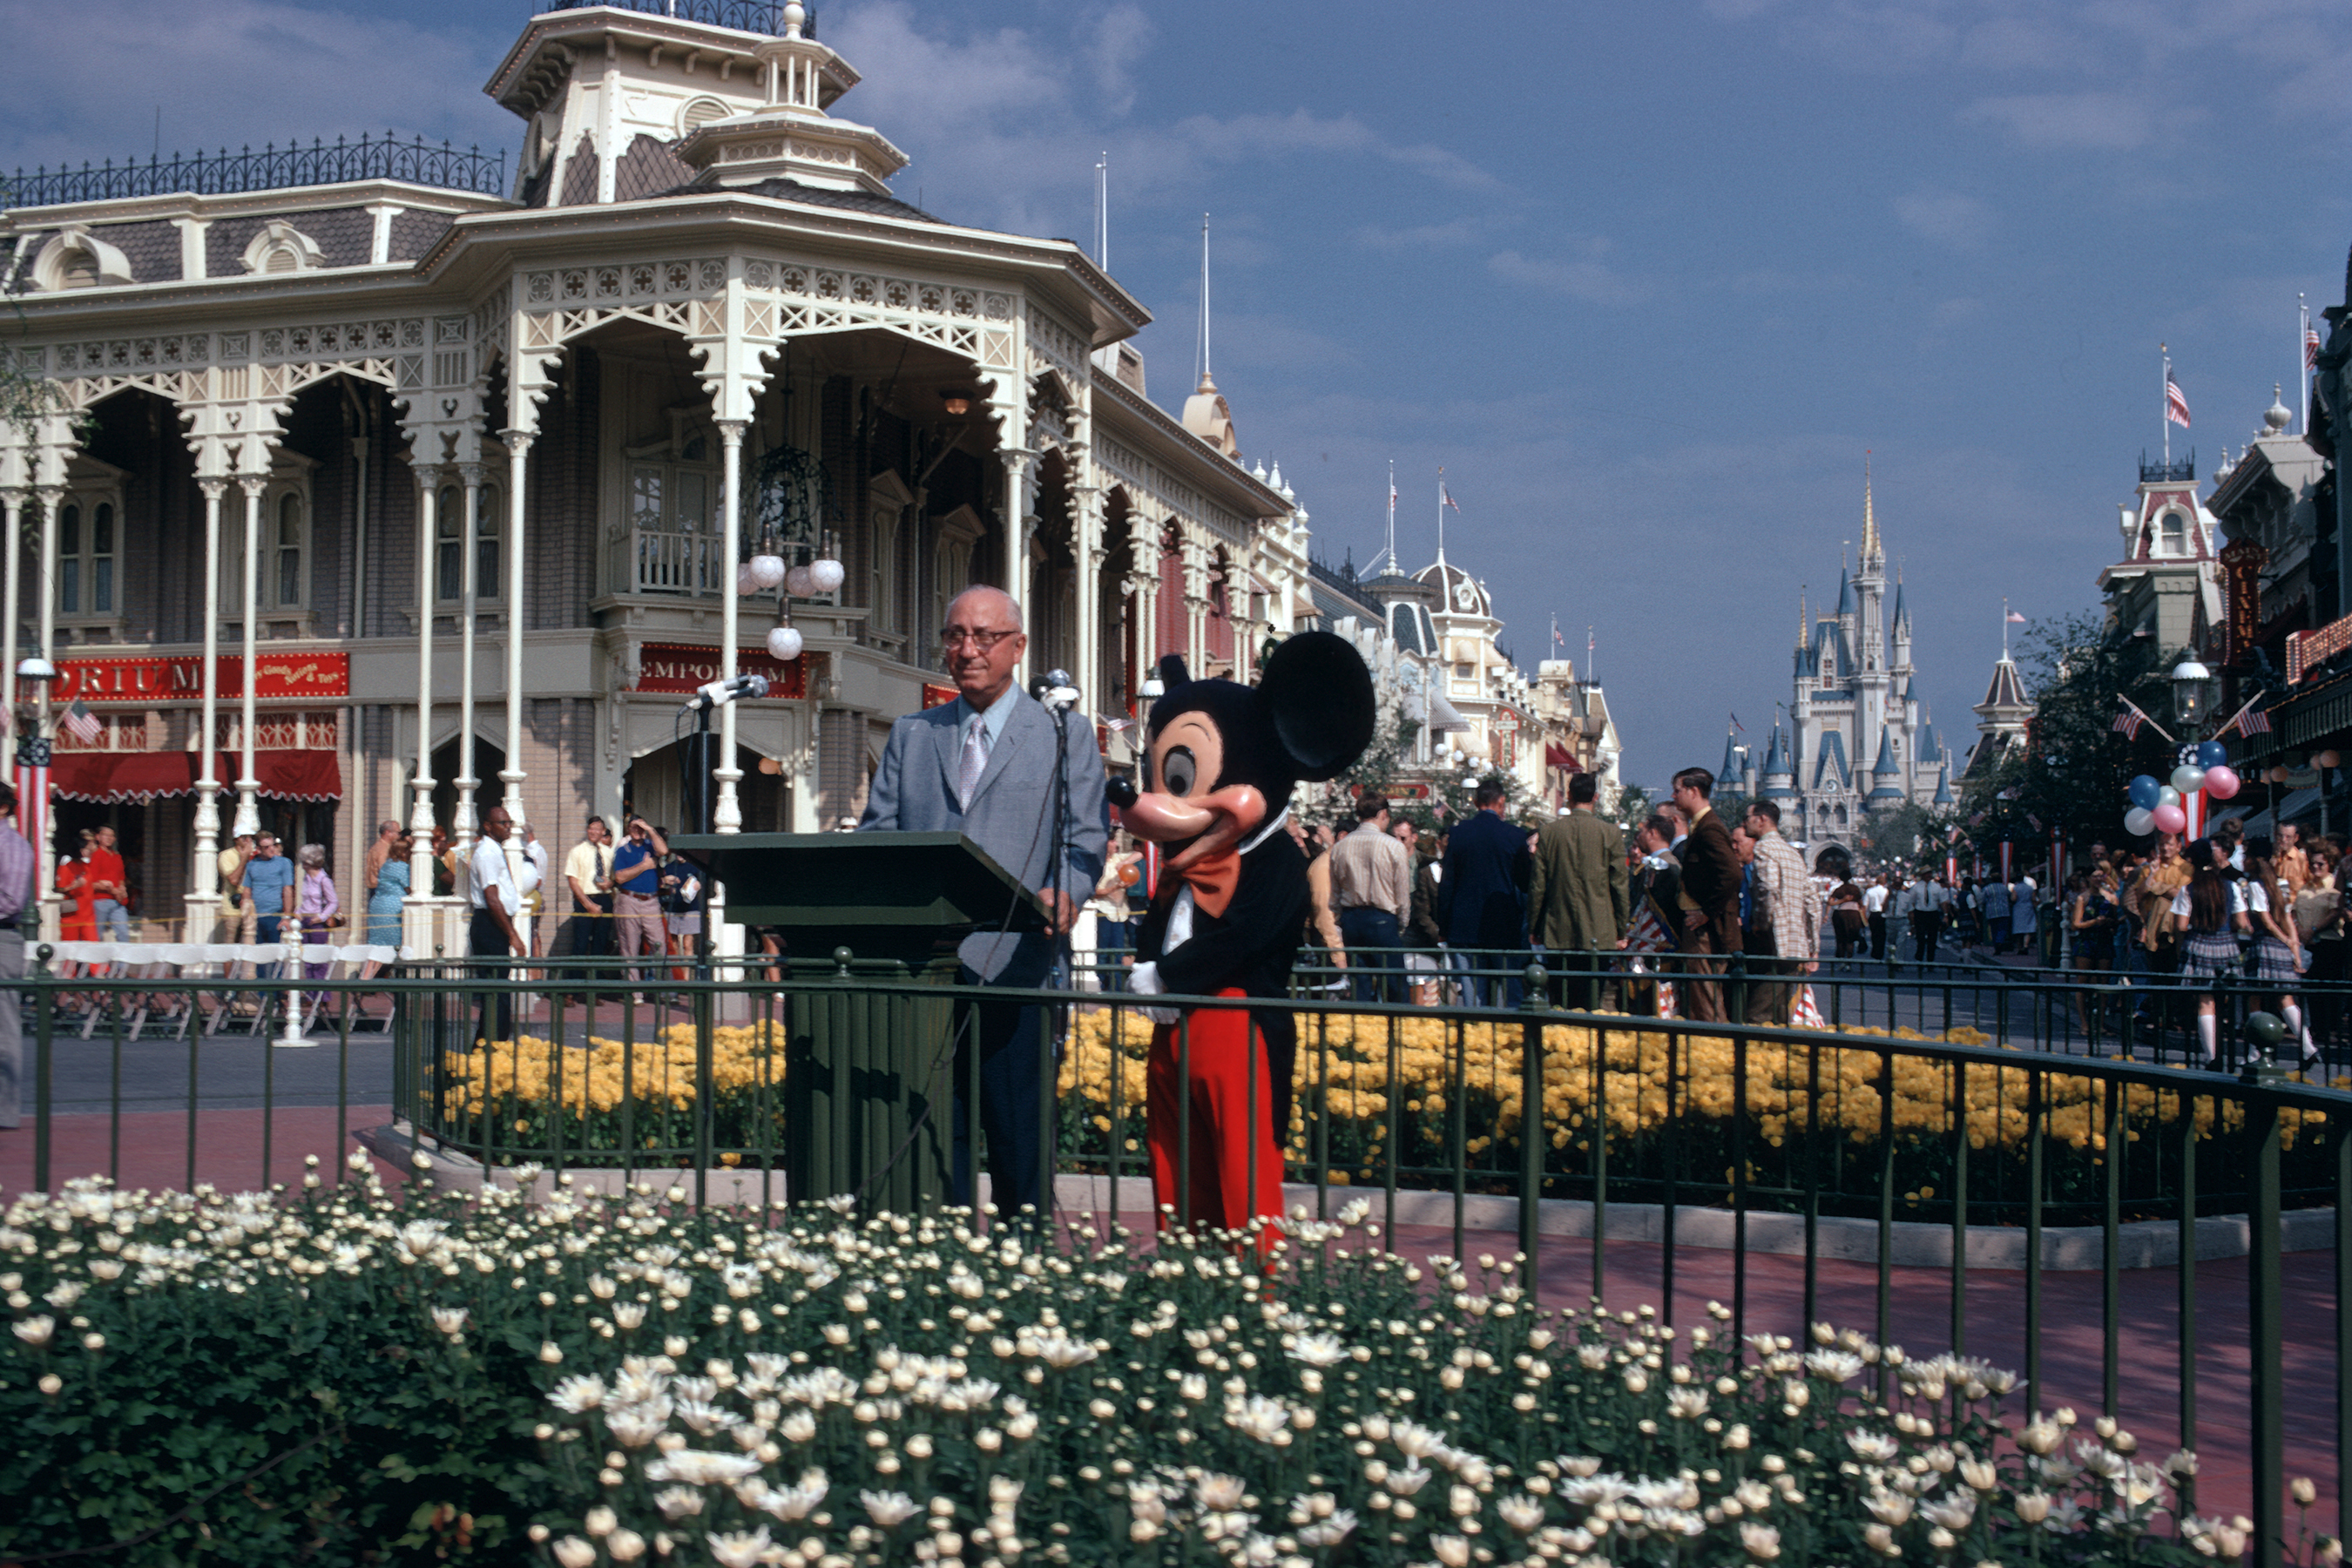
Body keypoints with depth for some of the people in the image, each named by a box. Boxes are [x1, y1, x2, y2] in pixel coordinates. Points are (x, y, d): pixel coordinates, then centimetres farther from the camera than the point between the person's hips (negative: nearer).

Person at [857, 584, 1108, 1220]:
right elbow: (876, 833, 13)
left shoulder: (1066, 736, 10)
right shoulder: (909, 736, 18)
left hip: (1011, 960, -3)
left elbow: (1087, 837, 1)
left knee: (1019, 1136, -1)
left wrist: (1065, 892, -21)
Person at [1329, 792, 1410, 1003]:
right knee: (1394, 987, -1)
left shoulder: (1339, 847, 4)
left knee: (1360, 987, 8)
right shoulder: (1393, 846, -8)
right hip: (1383, 920, -4)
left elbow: (1334, 893, 10)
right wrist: (1402, 924, 9)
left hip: (1350, 920, 4)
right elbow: (1403, 892, -3)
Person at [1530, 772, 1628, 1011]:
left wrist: (1535, 929, 12)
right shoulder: (1611, 833, -4)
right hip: (1598, 934, -2)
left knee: (1560, 1003, 6)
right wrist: (1621, 931, 6)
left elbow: (1538, 886, 3)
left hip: (1558, 934, 2)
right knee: (1591, 1000, 1)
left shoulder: (1549, 832, 1)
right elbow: (1619, 886, -2)